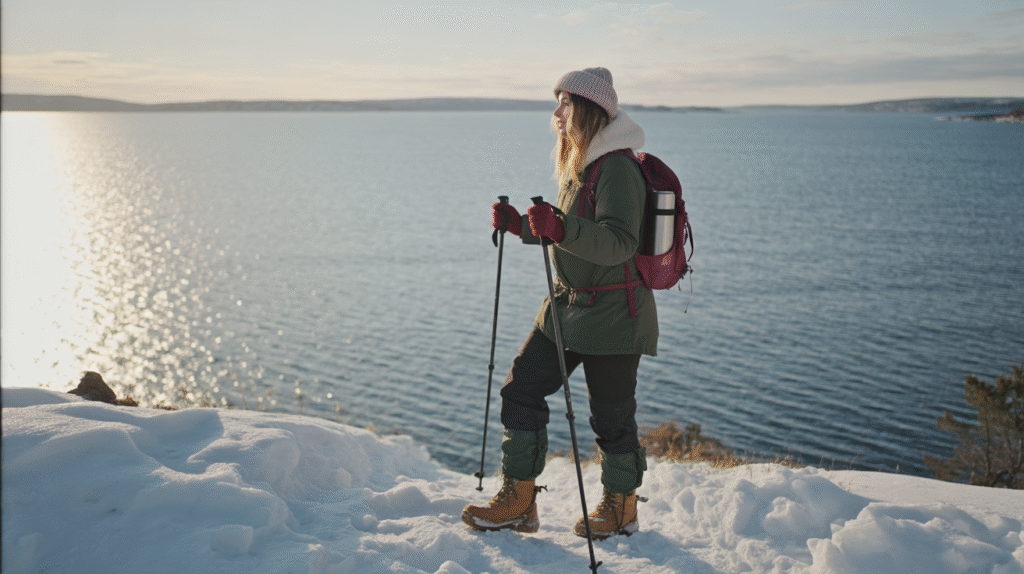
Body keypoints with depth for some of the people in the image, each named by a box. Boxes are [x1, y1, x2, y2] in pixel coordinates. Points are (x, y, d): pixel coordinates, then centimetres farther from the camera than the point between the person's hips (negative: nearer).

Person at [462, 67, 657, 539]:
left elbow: (618, 242, -29)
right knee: (520, 390, 6)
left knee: (611, 415, 4)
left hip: (613, 312, -9)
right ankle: (519, 500, 16)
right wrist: (520, 226, 9)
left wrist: (561, 229, -43)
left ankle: (621, 506, 26)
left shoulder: (618, 168, -16)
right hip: (567, 305, 9)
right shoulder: (578, 165, 13)